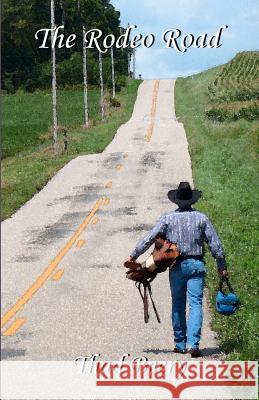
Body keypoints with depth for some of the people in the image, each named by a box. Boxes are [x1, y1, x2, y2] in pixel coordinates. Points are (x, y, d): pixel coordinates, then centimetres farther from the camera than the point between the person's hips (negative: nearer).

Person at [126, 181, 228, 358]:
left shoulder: (168, 218, -2)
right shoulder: (201, 217, 1)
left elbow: (149, 239, -2)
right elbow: (215, 243, 1)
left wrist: (134, 256, 8)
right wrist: (222, 266, 9)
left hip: (177, 265, 1)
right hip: (196, 264, 0)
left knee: (178, 304, 12)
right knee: (195, 304, -3)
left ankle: (180, 344, 17)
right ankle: (193, 343, -16)